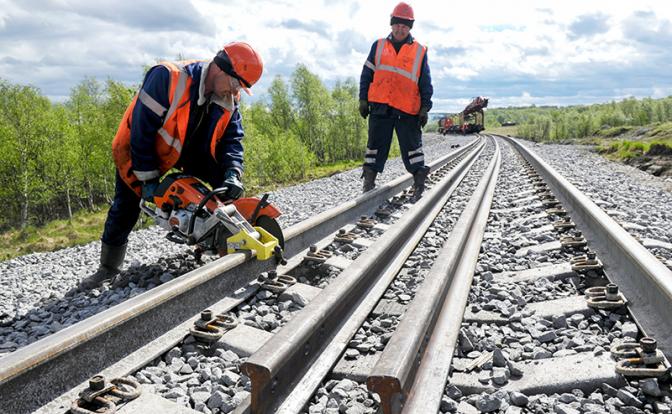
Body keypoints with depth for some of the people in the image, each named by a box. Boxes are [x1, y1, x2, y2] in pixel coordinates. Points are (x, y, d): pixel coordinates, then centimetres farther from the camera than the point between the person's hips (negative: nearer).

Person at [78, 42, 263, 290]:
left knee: (225, 181, -10)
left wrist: (232, 173, -31)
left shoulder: (228, 99, -17)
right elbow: (142, 131, -31)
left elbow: (232, 138, -11)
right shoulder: (168, 77, -36)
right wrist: (148, 178, -26)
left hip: (190, 148, 5)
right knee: (125, 206, -1)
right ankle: (108, 267, 17)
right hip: (142, 148, -5)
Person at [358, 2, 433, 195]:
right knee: (376, 145, 4)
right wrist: (363, 100, 4)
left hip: (408, 110, -1)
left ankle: (419, 182, 8)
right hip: (380, 107, 1)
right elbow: (366, 75, 11)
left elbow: (426, 83, 9)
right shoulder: (378, 46, 12)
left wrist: (425, 108, 2)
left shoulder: (419, 51, 9)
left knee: (412, 146, 1)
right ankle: (369, 181, 11)